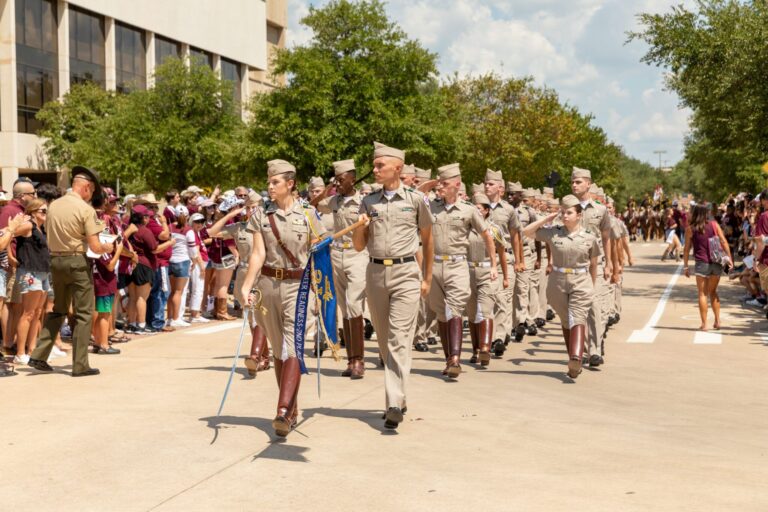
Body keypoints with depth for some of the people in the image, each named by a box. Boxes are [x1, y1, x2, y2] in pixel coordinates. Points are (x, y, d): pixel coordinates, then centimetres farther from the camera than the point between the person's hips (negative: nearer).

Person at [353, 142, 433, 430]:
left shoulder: (416, 200, 2)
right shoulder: (368, 202, 10)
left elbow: (427, 240, 10)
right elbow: (358, 246, 12)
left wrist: (427, 278, 9)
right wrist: (360, 227, -8)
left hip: (406, 273, -4)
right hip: (375, 273, 4)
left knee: (399, 338, -13)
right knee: (384, 339, 10)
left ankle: (394, 403, -17)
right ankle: (399, 398, 23)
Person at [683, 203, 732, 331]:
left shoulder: (690, 228, 0)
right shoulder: (714, 225, 4)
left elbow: (687, 249, 0)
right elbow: (724, 242, 0)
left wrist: (685, 266, 5)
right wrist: (729, 258, 4)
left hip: (701, 264, -3)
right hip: (716, 263, 3)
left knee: (702, 294, 4)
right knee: (713, 292, 19)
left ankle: (704, 324, 0)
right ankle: (717, 320, 14)